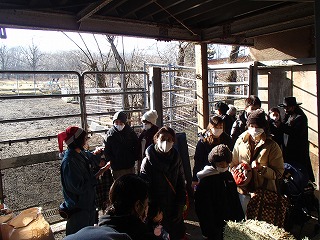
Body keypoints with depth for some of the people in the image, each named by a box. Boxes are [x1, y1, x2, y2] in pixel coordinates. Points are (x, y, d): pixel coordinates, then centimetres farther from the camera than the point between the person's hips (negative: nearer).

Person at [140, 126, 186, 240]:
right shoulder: (148, 161, -13)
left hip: (174, 209, 3)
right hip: (156, 210, -3)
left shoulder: (176, 159, -2)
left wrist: (180, 207, -3)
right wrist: (153, 212, -16)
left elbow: (181, 185, 4)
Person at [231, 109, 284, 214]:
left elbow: (278, 173, -9)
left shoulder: (272, 146, -7)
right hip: (244, 190, 3)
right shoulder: (241, 141, 1)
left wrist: (261, 168, -23)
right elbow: (233, 164, 12)